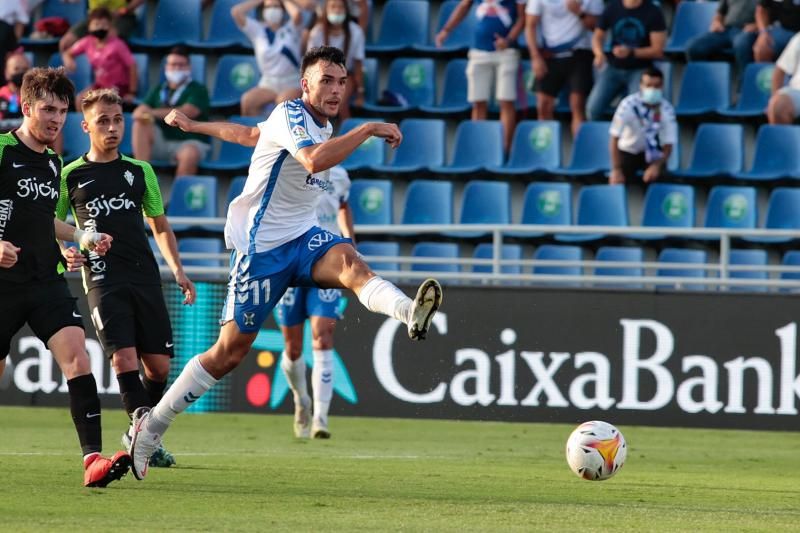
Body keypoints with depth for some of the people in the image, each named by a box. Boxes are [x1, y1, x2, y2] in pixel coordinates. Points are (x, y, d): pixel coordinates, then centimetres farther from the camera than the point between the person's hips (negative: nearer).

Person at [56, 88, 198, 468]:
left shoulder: (140, 171, 15)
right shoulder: (71, 176, 7)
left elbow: (160, 226, 22)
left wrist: (177, 269, 11)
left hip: (145, 277, 3)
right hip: (103, 278, -3)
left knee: (158, 364, 0)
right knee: (124, 358, -18)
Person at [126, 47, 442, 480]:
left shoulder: (321, 124, 14)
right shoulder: (290, 116, -12)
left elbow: (248, 133, 28)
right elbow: (314, 159, -34)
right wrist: (370, 129, -31)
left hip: (303, 239, 6)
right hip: (261, 246, -6)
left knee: (349, 262, -29)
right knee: (230, 350, -3)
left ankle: (410, 313, -61)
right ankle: (151, 424, 12)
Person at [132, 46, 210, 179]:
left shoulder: (198, 90, 0)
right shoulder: (158, 90, 15)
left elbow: (186, 112, -17)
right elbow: (140, 111, 6)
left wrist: (154, 113, -22)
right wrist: (141, 114, -21)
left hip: (190, 142, -5)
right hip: (161, 141, 5)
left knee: (190, 154, -39)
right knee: (140, 124, -22)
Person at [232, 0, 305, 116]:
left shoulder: (291, 28, 0)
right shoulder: (257, 29, 6)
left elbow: (297, 13, -23)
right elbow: (236, 12, -5)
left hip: (292, 83, -3)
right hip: (268, 83, 3)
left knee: (283, 101, -36)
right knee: (247, 100, -27)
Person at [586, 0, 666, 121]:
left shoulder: (653, 12, -9)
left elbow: (657, 50, -10)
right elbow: (598, 37, 9)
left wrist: (631, 52, -27)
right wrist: (599, 54, -15)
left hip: (640, 70, -3)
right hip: (613, 67, 3)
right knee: (593, 108, -13)